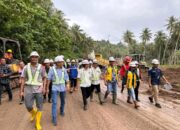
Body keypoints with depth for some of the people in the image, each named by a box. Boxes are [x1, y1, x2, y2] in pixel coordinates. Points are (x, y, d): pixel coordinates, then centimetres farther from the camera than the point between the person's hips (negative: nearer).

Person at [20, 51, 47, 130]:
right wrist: (21, 91, 0)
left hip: (39, 89, 0)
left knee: (39, 107, 4)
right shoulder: (26, 67, 2)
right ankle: (33, 113, 35)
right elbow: (23, 79, 3)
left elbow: (44, 78, 4)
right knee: (28, 106, -1)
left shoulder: (41, 67, -1)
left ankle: (38, 123, 21)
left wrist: (44, 87, -8)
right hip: (28, 90, 1)